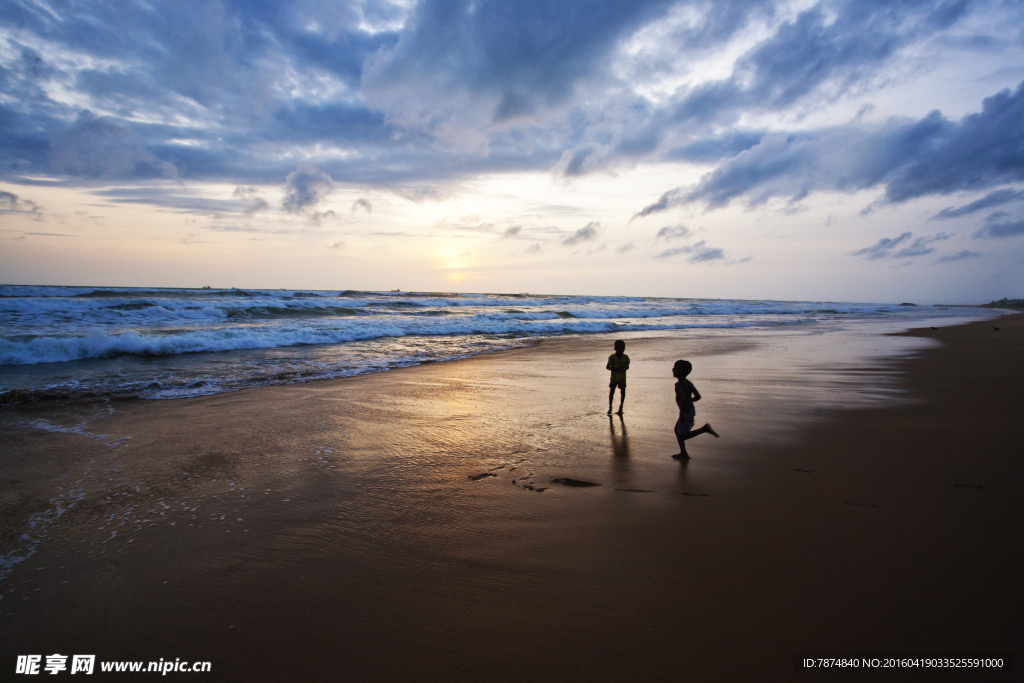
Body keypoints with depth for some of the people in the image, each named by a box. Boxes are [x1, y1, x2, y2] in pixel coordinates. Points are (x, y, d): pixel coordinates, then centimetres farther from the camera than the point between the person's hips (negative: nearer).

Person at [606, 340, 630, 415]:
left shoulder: (625, 357, -5)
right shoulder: (612, 357, -8)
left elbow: (627, 366, -15)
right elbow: (607, 367, -14)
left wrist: (622, 369, -36)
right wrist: (614, 369, -31)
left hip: (622, 378, 1)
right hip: (614, 377, -1)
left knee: (622, 392, 0)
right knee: (611, 391, -4)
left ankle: (620, 408, 15)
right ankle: (610, 407, 8)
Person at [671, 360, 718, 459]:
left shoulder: (679, 384, -23)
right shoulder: (689, 383, 4)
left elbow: (683, 397, -39)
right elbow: (698, 396, 10)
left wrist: (681, 413, -31)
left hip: (686, 413, -9)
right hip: (691, 409, 9)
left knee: (681, 436, 4)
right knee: (677, 430, 20)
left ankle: (705, 429, -3)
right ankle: (683, 453, 24)